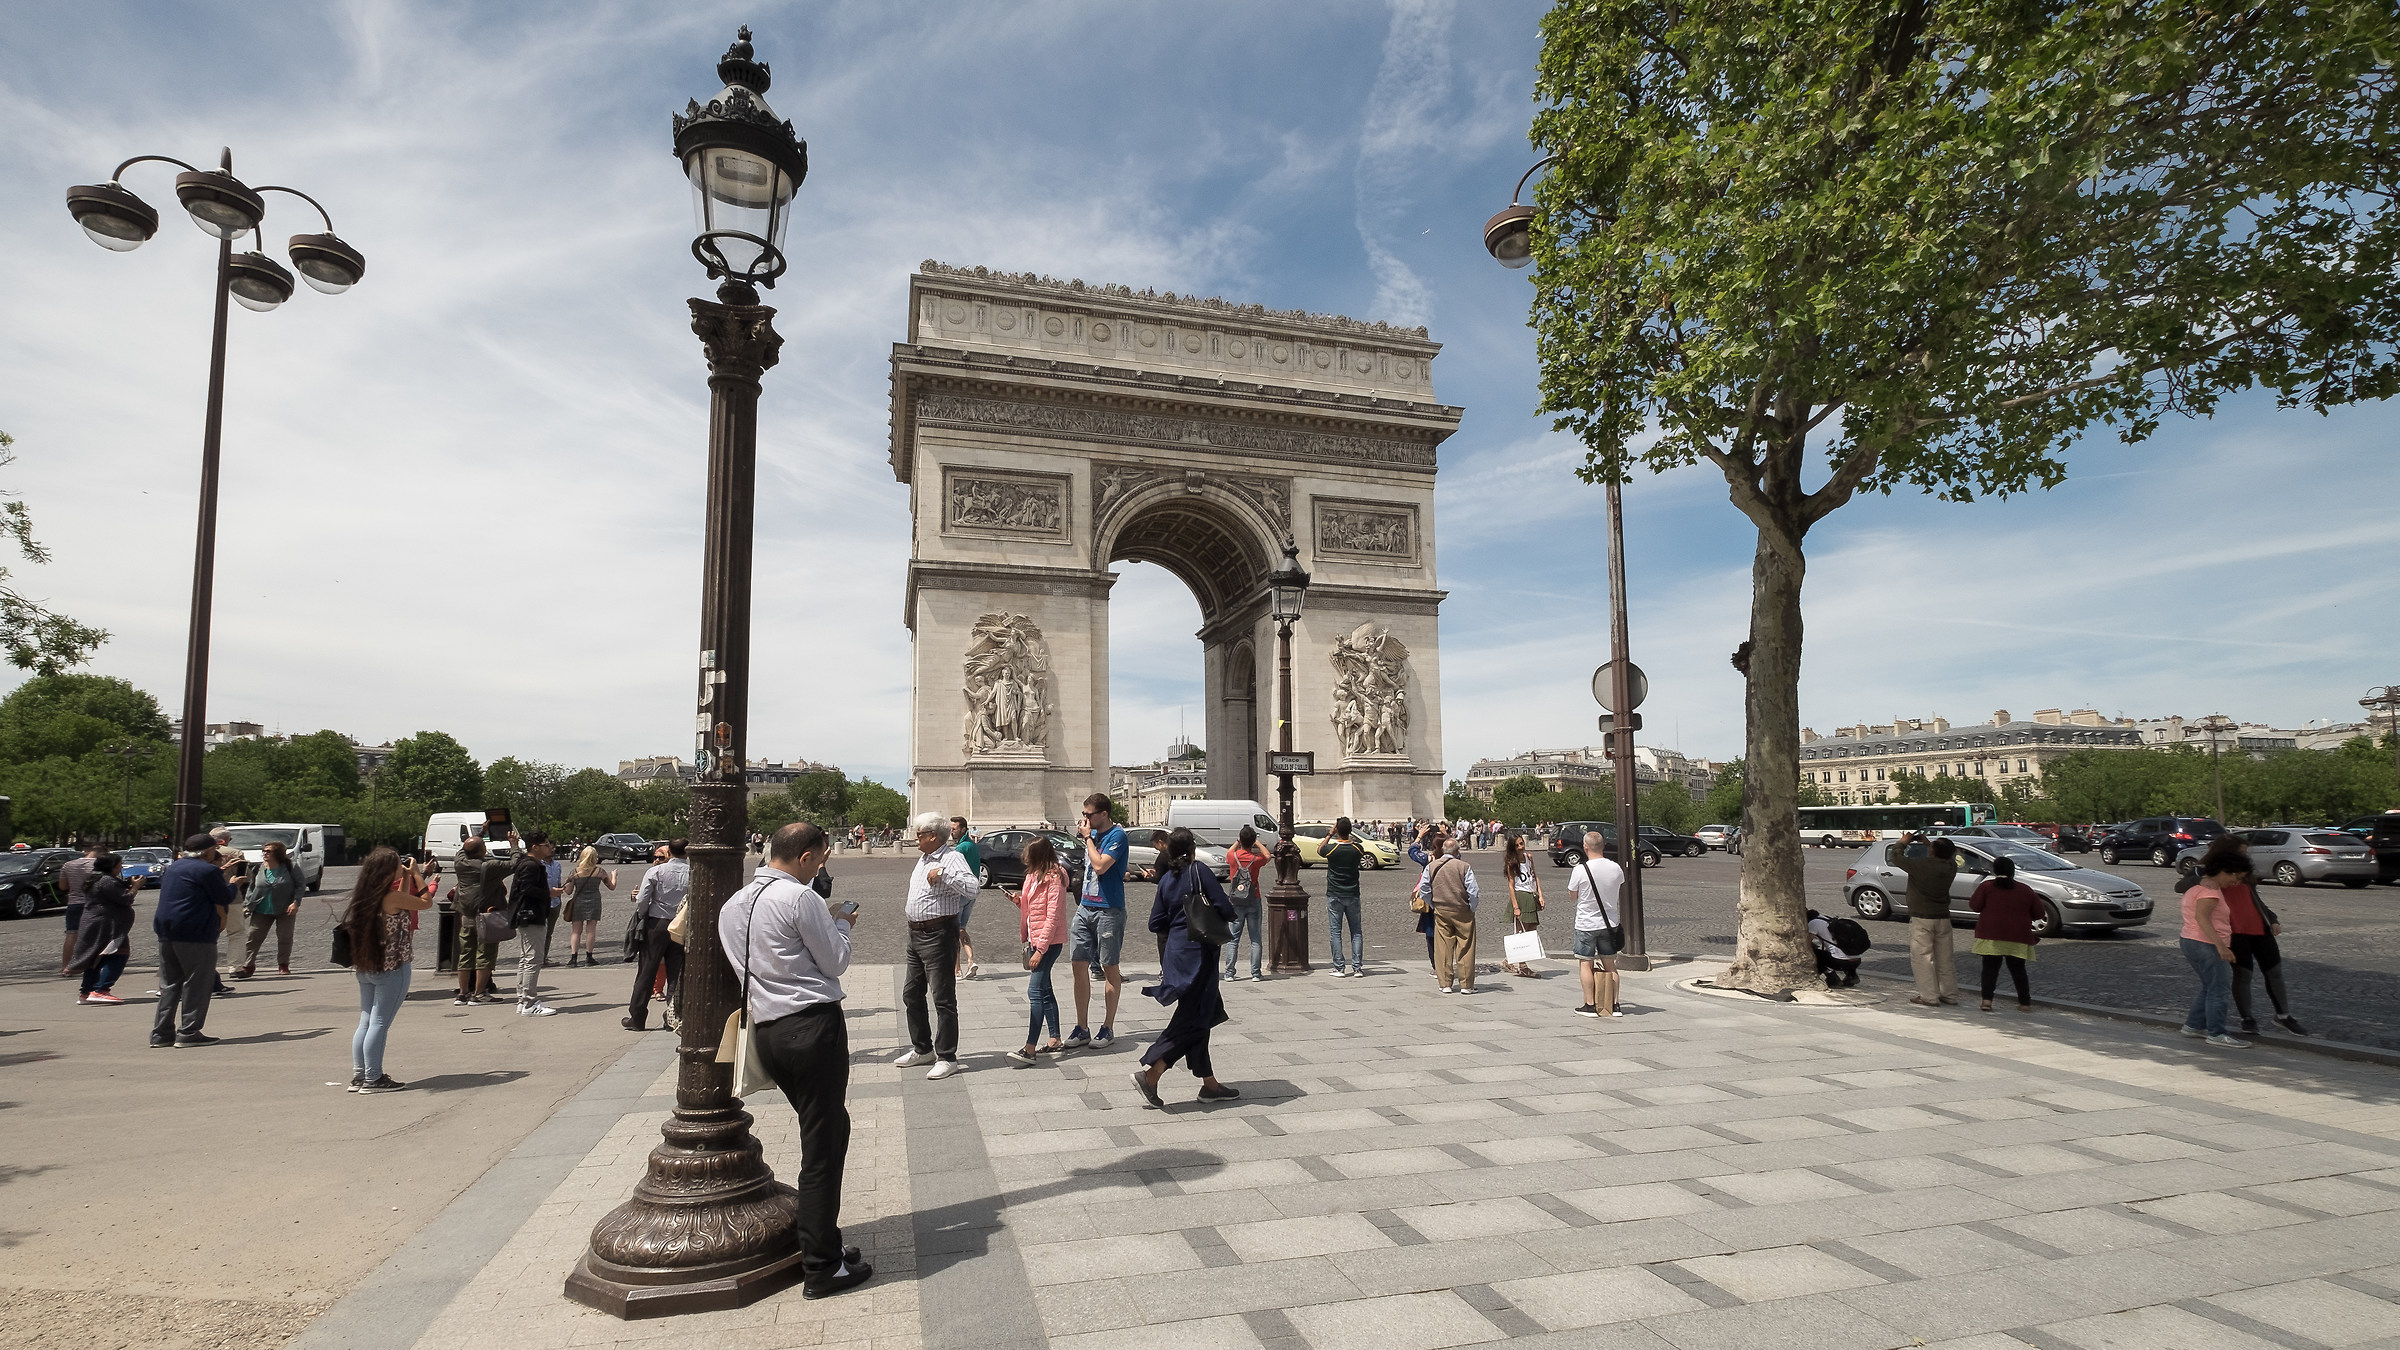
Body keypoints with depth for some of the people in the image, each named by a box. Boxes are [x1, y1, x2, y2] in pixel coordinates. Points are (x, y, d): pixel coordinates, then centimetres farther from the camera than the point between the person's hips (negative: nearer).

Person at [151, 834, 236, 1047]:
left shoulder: (173, 867, 16)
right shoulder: (207, 870, -10)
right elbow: (224, 898, -8)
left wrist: (220, 873, 28)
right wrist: (233, 885, 13)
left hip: (166, 933, 9)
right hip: (195, 934, -9)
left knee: (169, 984, 14)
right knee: (197, 983, -3)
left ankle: (161, 1033, 13)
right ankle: (189, 1032, -5)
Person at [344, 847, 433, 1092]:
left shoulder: (366, 896, 5)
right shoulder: (392, 897, -18)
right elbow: (426, 902, -5)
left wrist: (407, 876, 18)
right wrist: (414, 873, 3)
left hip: (365, 968, 8)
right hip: (392, 968, -8)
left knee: (366, 1022, 14)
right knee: (380, 1024, -1)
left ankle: (359, 1076, 19)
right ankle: (373, 1079, 5)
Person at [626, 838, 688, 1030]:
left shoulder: (656, 872, -7)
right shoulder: (693, 872, -6)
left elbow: (641, 901, -9)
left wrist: (640, 918, 9)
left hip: (656, 923, -1)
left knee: (646, 972, 8)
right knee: (677, 973, 9)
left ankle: (637, 1018, 13)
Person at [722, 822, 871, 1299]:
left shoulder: (733, 905, 13)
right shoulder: (800, 898, -13)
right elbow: (836, 961, -8)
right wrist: (841, 924, 11)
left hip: (766, 1031, 8)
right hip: (813, 1025, -8)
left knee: (820, 1133, 21)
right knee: (825, 1140, -1)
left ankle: (820, 1238, 27)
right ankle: (822, 1266, 4)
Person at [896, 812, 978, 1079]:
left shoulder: (951, 858, -15)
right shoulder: (924, 858, 14)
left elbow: (972, 887, -30)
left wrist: (942, 873, -30)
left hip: (938, 934, -10)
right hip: (915, 934, 10)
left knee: (943, 999, -4)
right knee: (911, 994, 18)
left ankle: (947, 1057, 2)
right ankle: (922, 1049, 31)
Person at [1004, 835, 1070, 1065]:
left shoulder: (1054, 879, -15)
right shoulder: (1034, 876, 13)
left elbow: (1053, 917, -19)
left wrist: (1040, 950, -21)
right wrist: (1020, 900, 2)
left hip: (1049, 942, -10)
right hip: (1035, 940, 10)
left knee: (1035, 992, -13)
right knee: (1045, 991, 14)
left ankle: (1029, 1049, -15)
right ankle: (1055, 1040, 23)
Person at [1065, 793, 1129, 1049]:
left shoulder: (1117, 835, -12)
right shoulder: (1092, 833, 12)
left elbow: (1100, 866, -23)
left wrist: (1088, 837, -13)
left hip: (1108, 910, -7)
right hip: (1085, 908, 7)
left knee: (1109, 968, 3)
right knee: (1079, 965, 4)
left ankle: (1108, 1029, 13)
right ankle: (1082, 1029, 12)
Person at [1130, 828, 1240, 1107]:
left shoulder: (1166, 879, 7)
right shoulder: (1199, 871, -10)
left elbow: (1156, 924, 7)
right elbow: (1225, 910, -15)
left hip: (1175, 951, 7)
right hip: (1198, 952, -7)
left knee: (1198, 1014, 15)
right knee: (1192, 1020, -4)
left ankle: (1209, 1084, 20)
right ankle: (1150, 1073, -15)